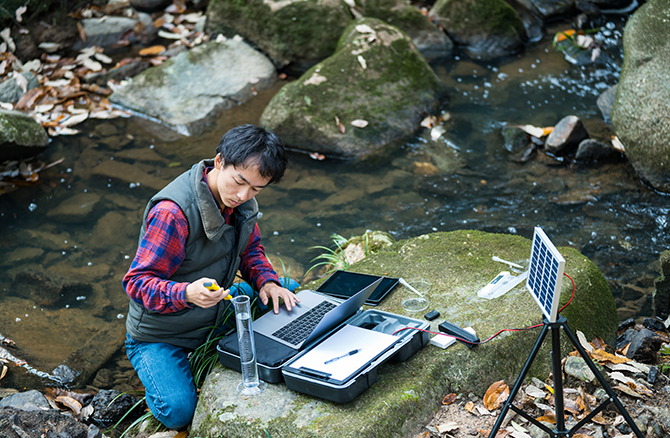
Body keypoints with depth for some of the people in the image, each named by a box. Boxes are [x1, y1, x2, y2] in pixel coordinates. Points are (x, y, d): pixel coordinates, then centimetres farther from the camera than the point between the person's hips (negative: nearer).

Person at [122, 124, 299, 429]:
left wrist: (266, 280, -12)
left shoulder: (242, 200, -8)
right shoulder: (173, 212, -32)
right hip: (160, 334, -7)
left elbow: (250, 248, 9)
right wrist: (187, 293, -47)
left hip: (216, 316, 7)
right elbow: (137, 282, -28)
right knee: (179, 411, -25)